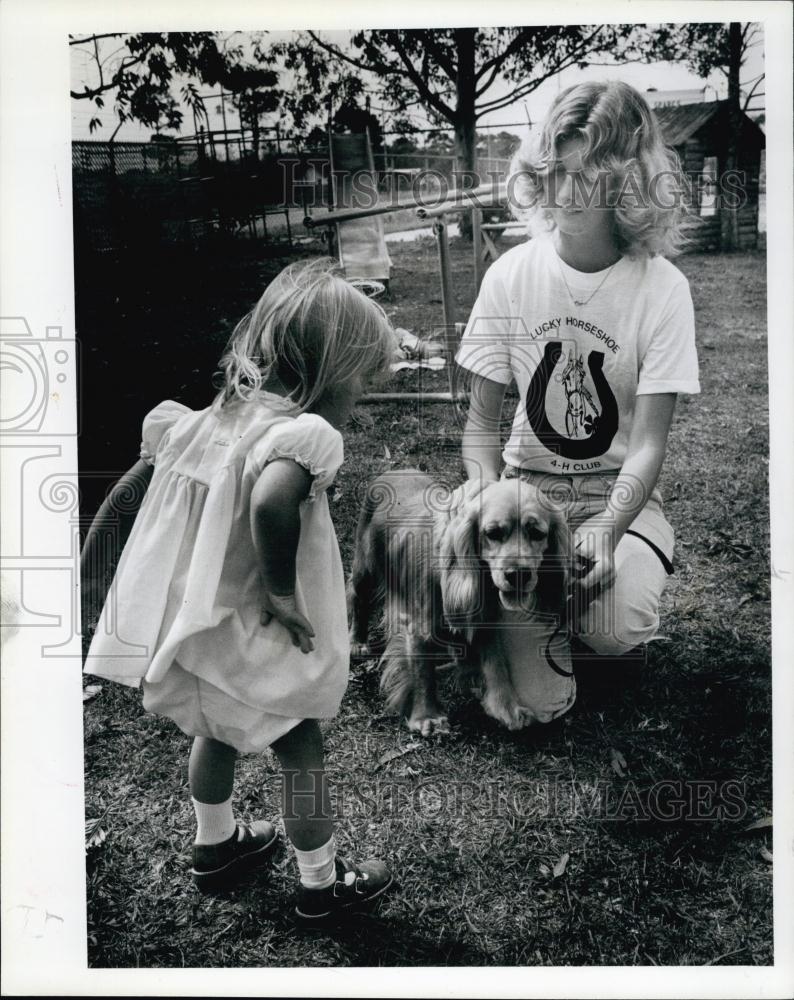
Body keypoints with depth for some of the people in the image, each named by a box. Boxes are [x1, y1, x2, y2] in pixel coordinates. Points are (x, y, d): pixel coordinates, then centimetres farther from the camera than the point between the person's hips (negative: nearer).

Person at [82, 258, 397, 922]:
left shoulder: (203, 421, 3)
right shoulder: (303, 434, -22)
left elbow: (125, 493, 9)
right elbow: (272, 500, -42)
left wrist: (88, 564, 19)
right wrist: (281, 591, -28)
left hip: (180, 635, 8)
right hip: (250, 645, -8)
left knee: (218, 731, 30)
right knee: (301, 747, 13)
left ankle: (215, 845, 52)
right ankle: (322, 883, 31)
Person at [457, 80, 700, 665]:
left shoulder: (663, 289, -10)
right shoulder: (511, 275, -4)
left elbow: (648, 442, -12)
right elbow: (481, 424, -1)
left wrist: (608, 527, -30)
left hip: (621, 492, -1)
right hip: (526, 483, 2)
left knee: (616, 628, -28)